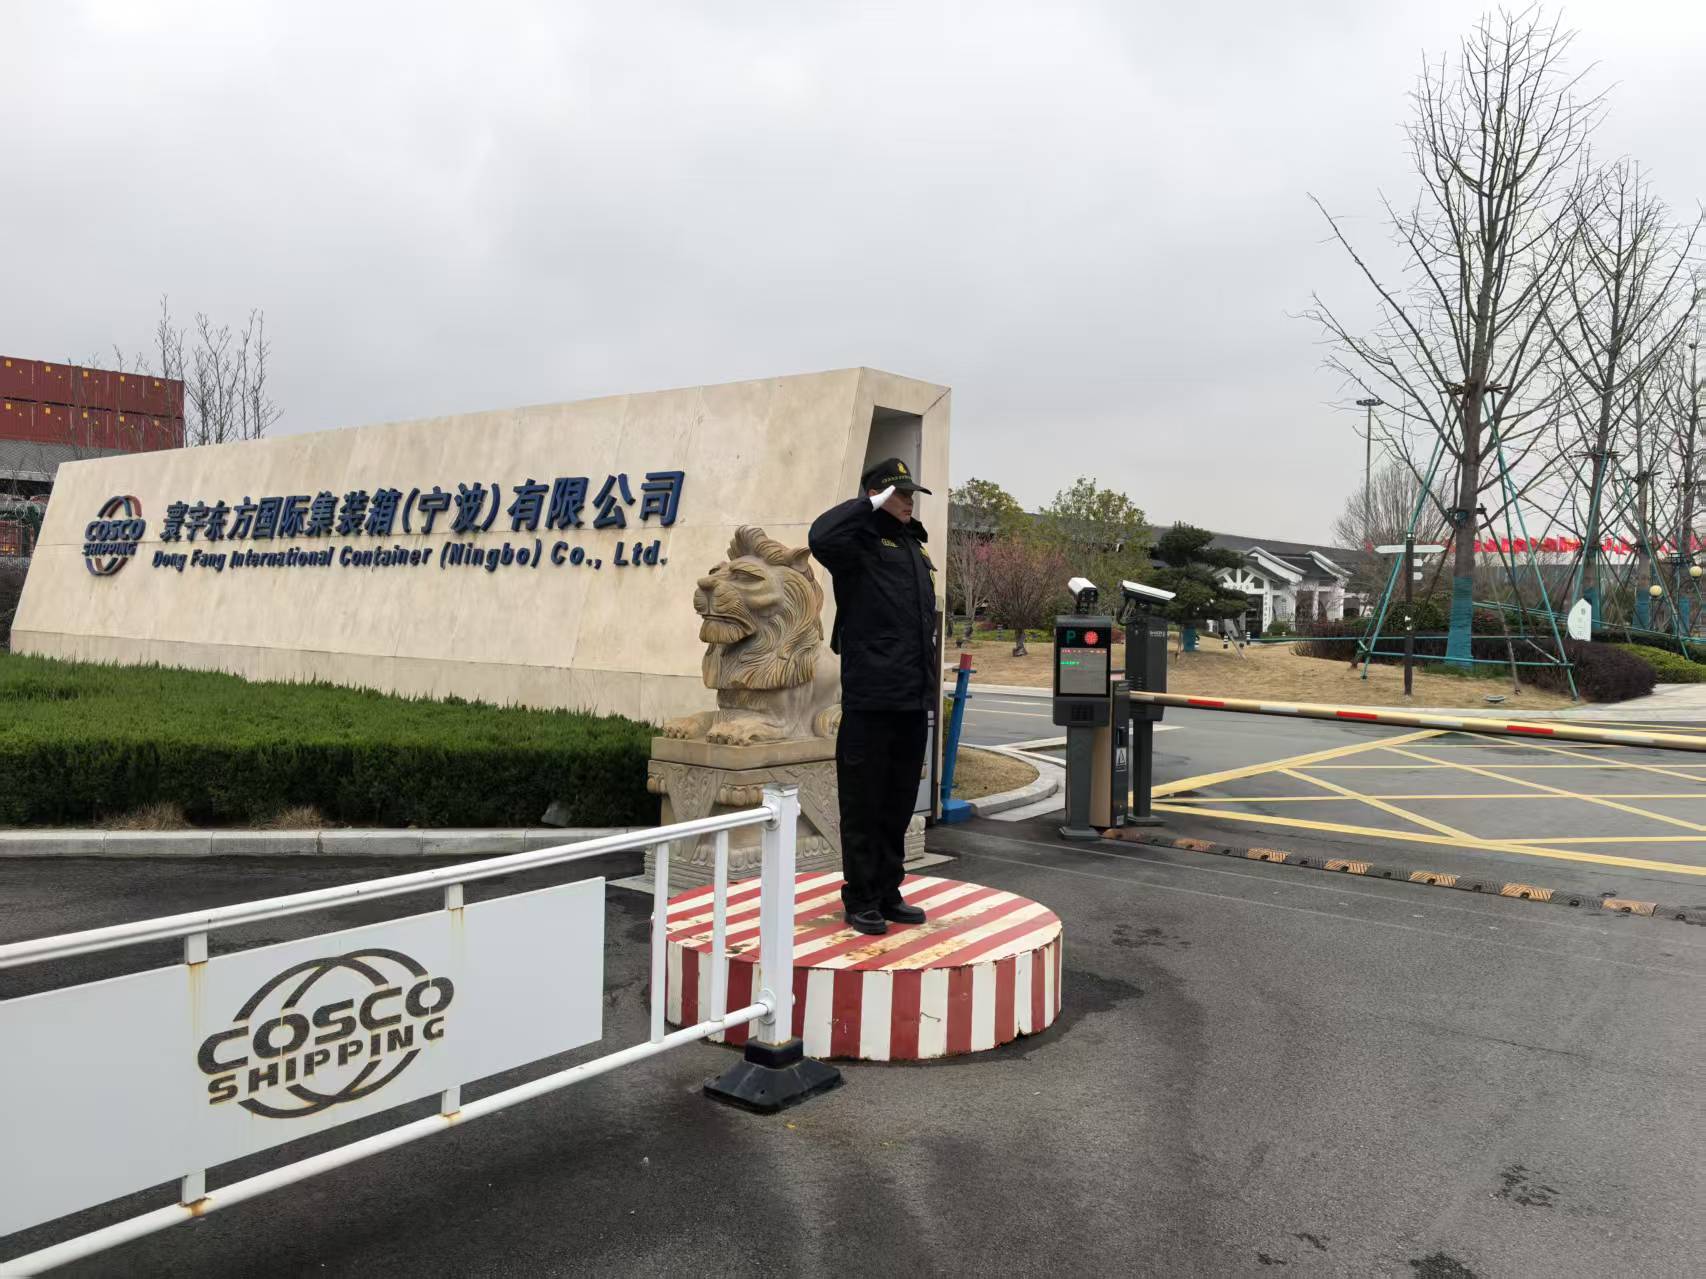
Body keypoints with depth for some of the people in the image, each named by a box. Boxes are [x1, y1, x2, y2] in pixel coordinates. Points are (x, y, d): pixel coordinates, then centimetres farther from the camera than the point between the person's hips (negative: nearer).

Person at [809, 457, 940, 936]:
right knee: (864, 807, 1)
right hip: (870, 702, -8)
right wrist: (872, 505, -17)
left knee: (899, 806, 15)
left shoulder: (913, 547, 19)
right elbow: (822, 536, -30)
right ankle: (861, 901, 11)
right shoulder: (860, 543, -5)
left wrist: (930, 678, 20)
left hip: (913, 702, 8)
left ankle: (888, 893, 27)